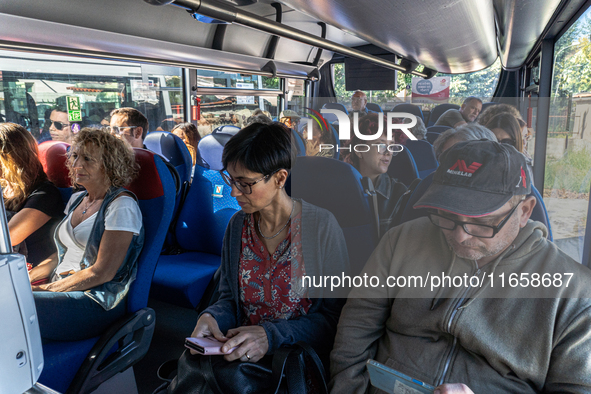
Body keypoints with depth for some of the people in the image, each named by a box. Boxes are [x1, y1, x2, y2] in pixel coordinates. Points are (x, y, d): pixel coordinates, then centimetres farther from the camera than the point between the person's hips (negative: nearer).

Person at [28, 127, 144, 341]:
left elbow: (102, 273, -15)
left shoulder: (122, 205, -12)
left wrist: (47, 289, -9)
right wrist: (29, 276, 5)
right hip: (61, 291, 8)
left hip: (99, 303, -8)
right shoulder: (77, 199, 15)